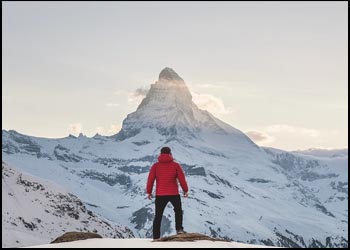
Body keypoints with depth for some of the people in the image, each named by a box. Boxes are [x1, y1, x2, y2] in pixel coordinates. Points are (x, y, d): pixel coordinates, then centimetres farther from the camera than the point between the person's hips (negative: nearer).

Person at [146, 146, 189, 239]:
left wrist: (149, 192, 9)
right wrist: (185, 190, 12)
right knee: (178, 210, 22)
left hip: (160, 194, 1)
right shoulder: (175, 165, -2)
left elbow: (150, 179, -3)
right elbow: (182, 179, -1)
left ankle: (156, 237, 7)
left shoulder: (155, 166, 0)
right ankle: (179, 229, 6)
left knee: (158, 216, 9)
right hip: (174, 194, -1)